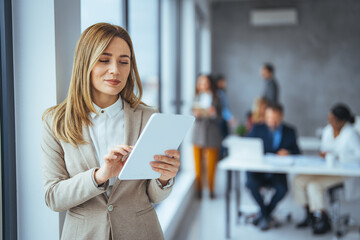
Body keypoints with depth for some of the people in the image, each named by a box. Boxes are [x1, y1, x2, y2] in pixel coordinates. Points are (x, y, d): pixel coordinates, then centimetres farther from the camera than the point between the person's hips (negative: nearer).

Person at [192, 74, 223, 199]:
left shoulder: (215, 99, 1)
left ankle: (211, 190, 17)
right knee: (198, 163, 3)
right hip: (198, 134, 1)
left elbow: (219, 119, -1)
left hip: (211, 135, -1)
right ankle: (199, 190, 16)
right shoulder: (196, 98, 6)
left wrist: (213, 113, -21)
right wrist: (196, 114, -19)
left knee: (211, 164, 2)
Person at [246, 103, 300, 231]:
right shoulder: (258, 129, 5)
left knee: (282, 189, -30)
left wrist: (288, 153, -13)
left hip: (277, 172, 1)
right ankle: (266, 215, -4)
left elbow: (297, 152, 10)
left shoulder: (289, 132, 8)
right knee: (252, 184, -32)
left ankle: (263, 213, -2)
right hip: (257, 170, -1)